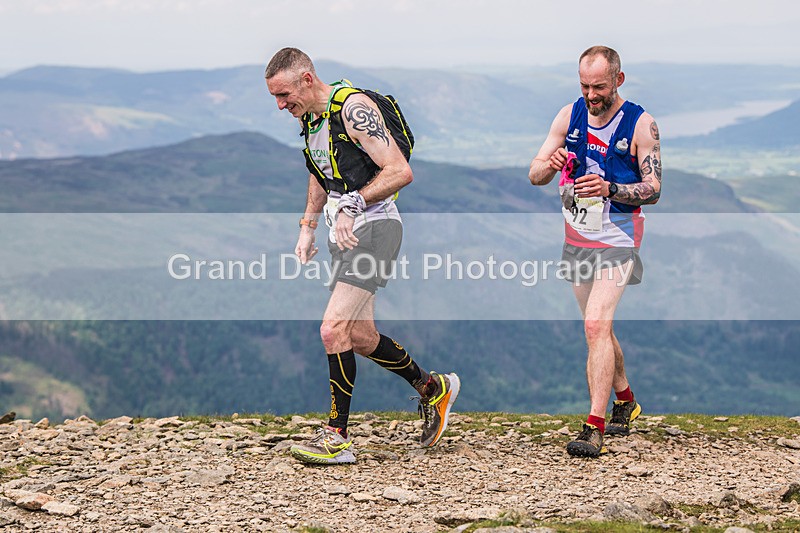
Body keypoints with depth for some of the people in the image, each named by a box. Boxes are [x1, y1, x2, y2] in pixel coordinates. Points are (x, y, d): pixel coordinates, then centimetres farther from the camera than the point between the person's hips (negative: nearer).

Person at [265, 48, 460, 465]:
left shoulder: (353, 106, -15)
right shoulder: (307, 116, 12)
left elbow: (400, 171, -20)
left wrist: (353, 203, -28)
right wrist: (308, 226, 18)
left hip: (373, 227, -10)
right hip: (344, 235, 10)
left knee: (333, 329, -18)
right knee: (360, 337, 13)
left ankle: (337, 437, -11)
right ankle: (434, 388, 34)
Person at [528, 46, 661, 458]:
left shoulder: (640, 124, -9)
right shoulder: (570, 115, 2)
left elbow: (653, 190, -8)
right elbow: (534, 175, 1)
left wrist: (608, 188, -26)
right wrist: (550, 165, -23)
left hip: (617, 240, -5)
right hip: (576, 237, 5)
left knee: (596, 324, -19)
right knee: (599, 328, 16)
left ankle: (594, 427, -18)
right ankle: (625, 403, 37)